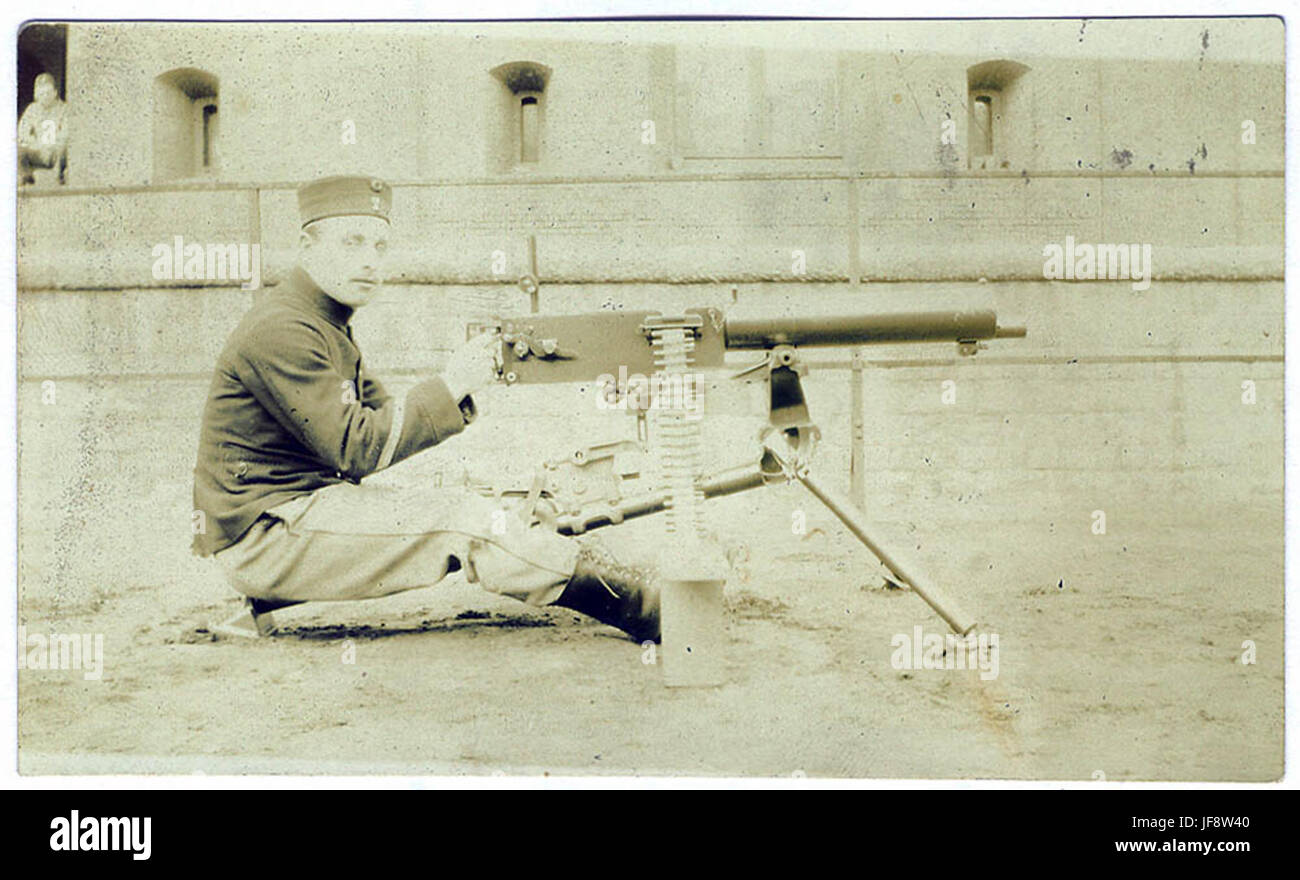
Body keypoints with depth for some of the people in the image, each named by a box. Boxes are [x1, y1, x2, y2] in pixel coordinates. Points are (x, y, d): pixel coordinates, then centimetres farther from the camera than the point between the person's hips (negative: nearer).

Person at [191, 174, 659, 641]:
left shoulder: (327, 326, 16)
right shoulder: (280, 330, -17)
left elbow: (390, 420, 10)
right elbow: (355, 449, -23)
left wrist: (458, 390, -8)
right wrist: (448, 388, -21)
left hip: (297, 505, 10)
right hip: (261, 533, -10)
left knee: (467, 512, 3)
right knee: (461, 520, -17)